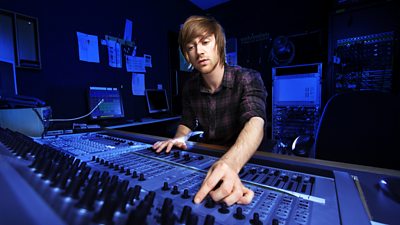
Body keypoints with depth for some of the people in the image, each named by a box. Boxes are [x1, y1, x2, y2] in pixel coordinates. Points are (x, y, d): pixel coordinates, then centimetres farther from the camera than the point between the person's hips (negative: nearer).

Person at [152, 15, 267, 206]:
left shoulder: (248, 79, -17)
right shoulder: (190, 87, -2)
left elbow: (255, 124, -34)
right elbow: (187, 124, 10)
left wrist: (230, 164, -53)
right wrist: (178, 139, -13)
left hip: (246, 161, -4)